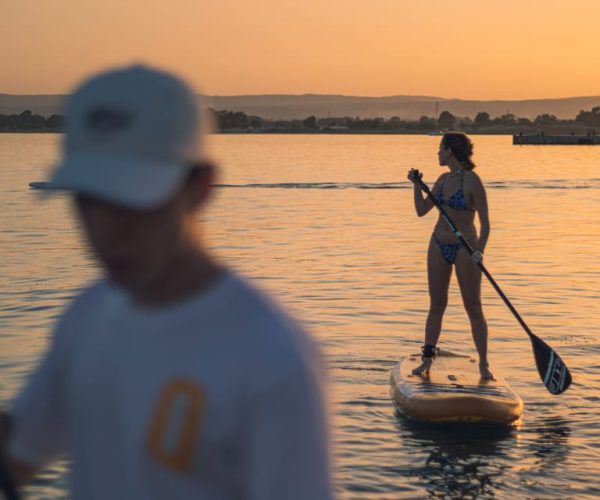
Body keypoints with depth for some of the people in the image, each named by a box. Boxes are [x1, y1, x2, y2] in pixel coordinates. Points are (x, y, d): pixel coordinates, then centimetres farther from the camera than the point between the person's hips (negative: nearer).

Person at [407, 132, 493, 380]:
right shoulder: (443, 179, 7)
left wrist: (480, 250, -25)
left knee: (473, 308, -1)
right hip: (438, 246, 6)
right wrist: (416, 184, 1)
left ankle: (483, 363, 5)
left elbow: (485, 222, -14)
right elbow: (422, 210, 11)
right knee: (436, 305, 10)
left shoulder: (472, 181, -13)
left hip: (465, 248, -6)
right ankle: (427, 359, 17)